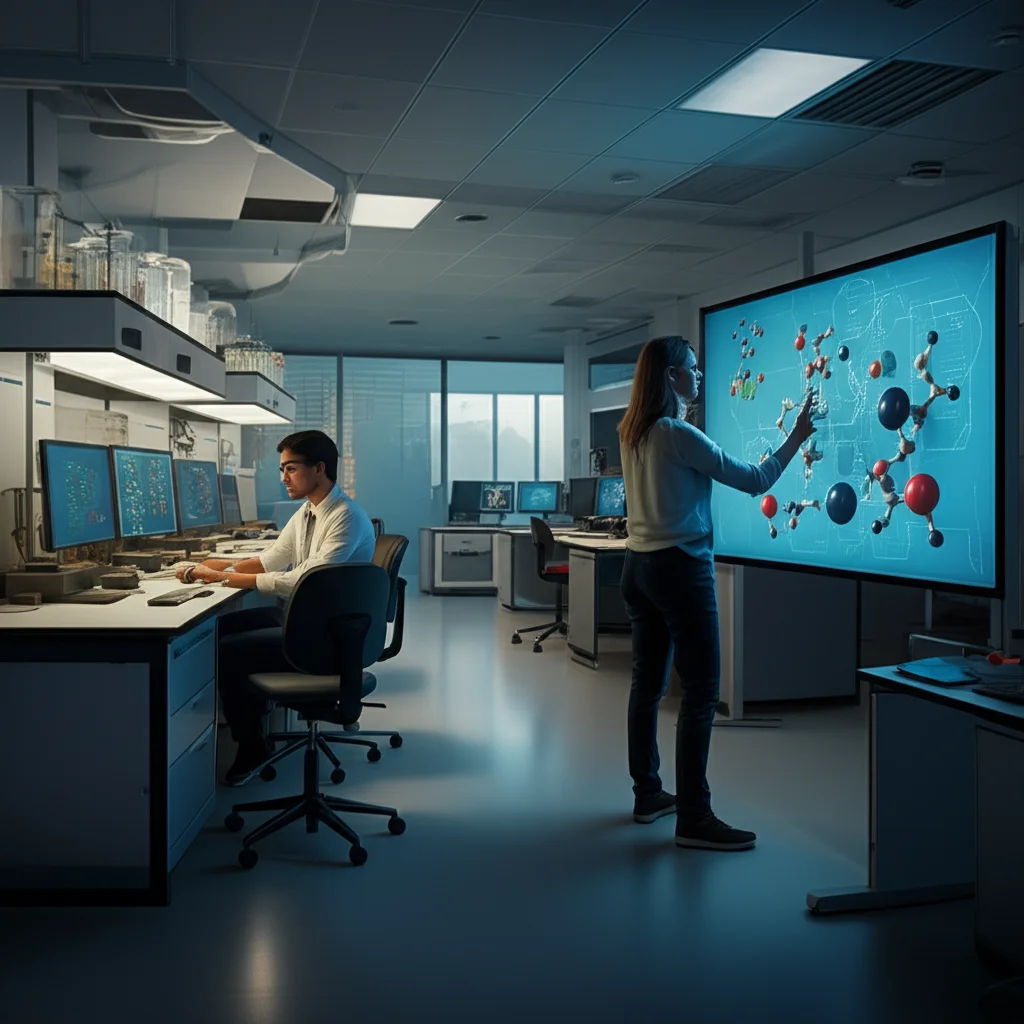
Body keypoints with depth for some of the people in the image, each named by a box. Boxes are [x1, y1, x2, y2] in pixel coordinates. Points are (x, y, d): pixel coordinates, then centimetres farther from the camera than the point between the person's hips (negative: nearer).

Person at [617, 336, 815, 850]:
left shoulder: (632, 433, 7)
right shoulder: (679, 435, -15)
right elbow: (754, 480, -12)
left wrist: (681, 408, 33)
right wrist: (796, 438, -1)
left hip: (639, 566, 9)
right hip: (680, 569, -9)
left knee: (647, 683, 13)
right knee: (700, 693, -3)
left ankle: (647, 793, 23)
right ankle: (693, 817, 0)